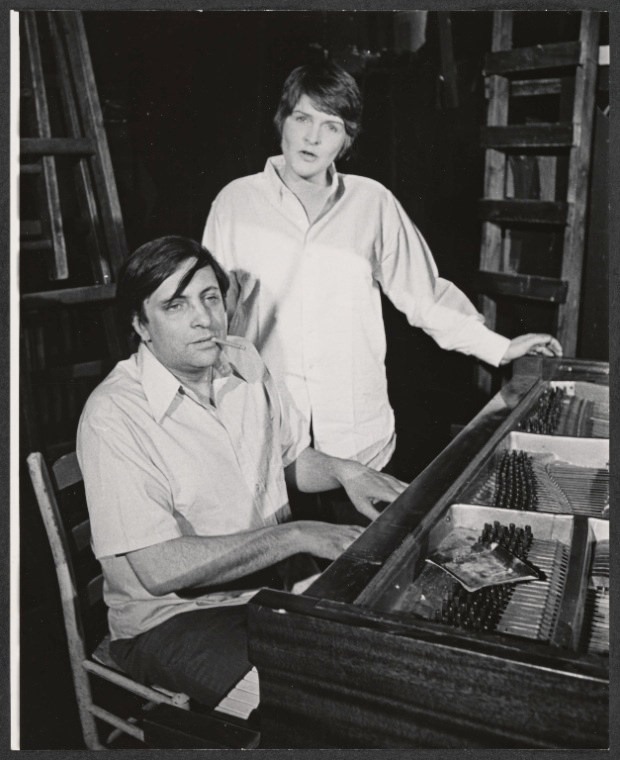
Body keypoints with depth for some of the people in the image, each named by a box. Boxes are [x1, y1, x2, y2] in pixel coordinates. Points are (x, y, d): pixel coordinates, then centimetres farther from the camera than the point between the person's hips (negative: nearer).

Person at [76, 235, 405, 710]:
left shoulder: (243, 361, 1)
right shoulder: (114, 417, -22)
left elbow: (290, 458, 15)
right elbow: (160, 569, -27)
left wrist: (344, 471, -7)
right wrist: (296, 535, -27)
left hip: (270, 579, 7)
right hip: (171, 616, -6)